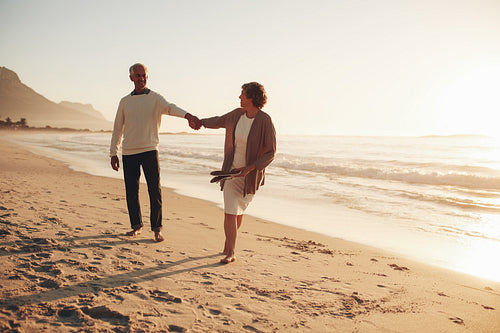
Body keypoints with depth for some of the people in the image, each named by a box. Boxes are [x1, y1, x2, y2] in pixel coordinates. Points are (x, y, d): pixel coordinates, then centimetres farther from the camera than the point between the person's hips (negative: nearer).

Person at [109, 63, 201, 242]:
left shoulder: (155, 98, 3)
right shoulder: (125, 101, 13)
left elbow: (170, 107, -18)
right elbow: (118, 128, 17)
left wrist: (188, 116, -40)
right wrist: (113, 153, 12)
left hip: (149, 150, -3)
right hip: (128, 153, 3)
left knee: (155, 190, -6)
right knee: (131, 191, 5)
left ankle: (157, 229, 3)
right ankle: (136, 226, 20)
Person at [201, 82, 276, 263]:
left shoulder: (265, 121, -17)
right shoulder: (237, 114, -3)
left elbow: (270, 153, -16)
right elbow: (219, 121, 19)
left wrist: (250, 168, -26)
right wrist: (200, 122, 35)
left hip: (251, 174, -3)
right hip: (231, 171, 3)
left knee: (239, 211, 13)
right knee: (230, 212, -5)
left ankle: (228, 243, 33)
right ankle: (230, 253, 5)